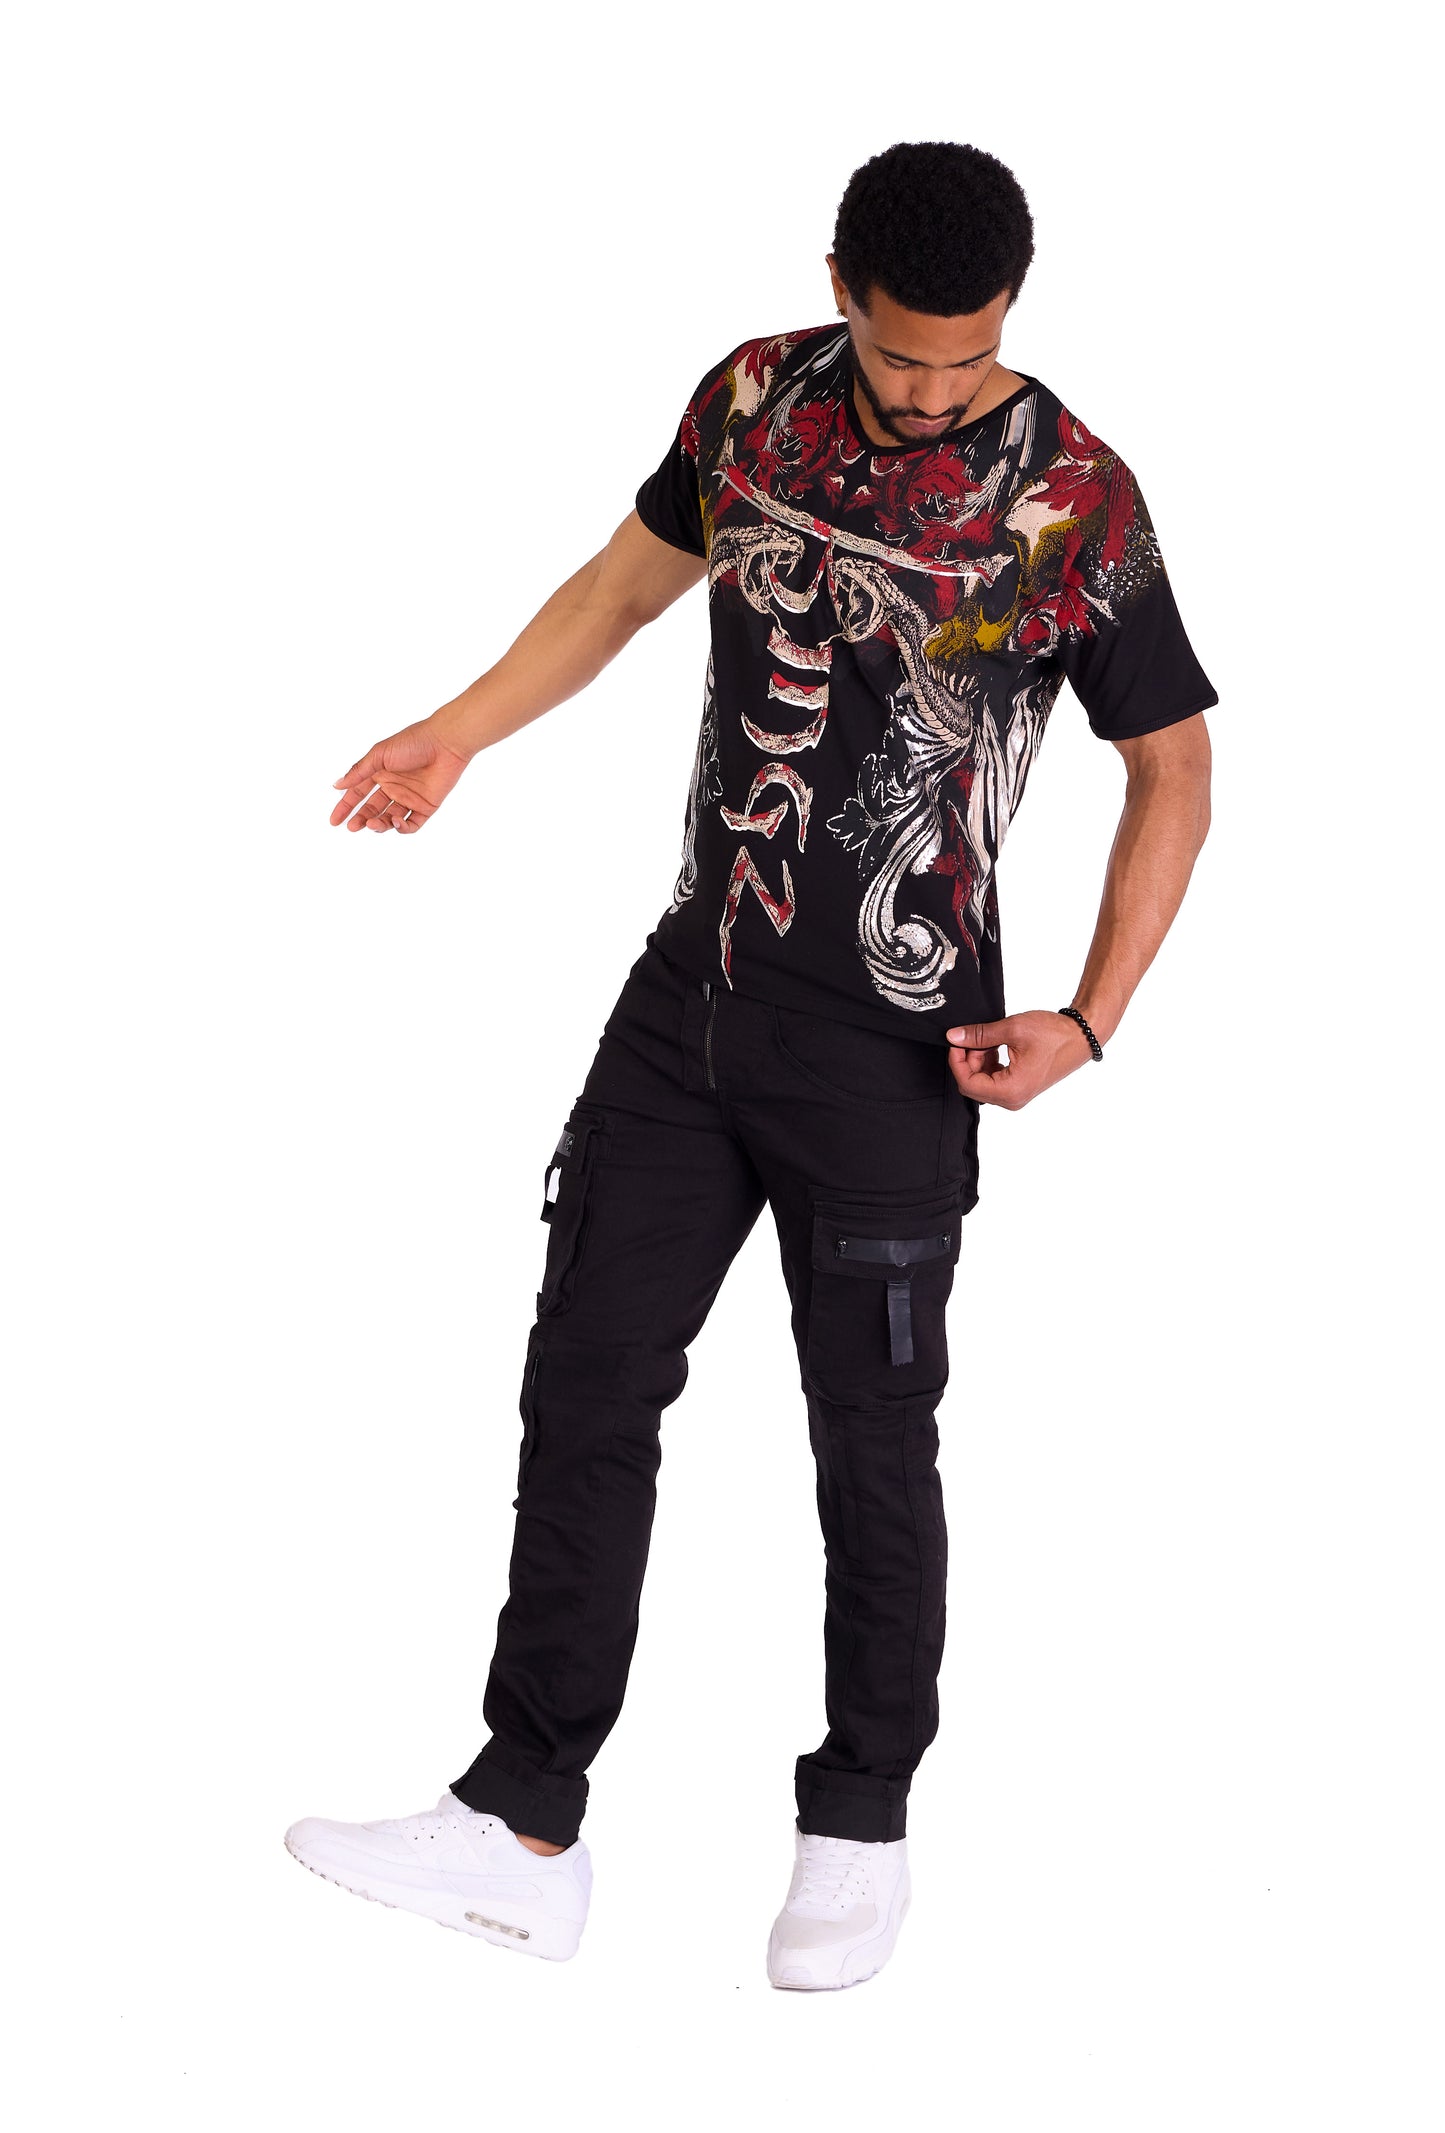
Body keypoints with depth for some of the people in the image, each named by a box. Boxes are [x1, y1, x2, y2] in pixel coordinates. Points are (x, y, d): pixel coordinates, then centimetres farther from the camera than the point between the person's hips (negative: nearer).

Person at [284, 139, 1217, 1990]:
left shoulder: (1073, 501, -12)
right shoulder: (757, 400, 1)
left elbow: (1173, 771, -5)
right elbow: (632, 578, 17)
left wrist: (1089, 1024, -13)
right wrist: (466, 727, 4)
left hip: (891, 1048, -5)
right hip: (693, 993, 5)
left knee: (871, 1439, 5)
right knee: (584, 1386, 4)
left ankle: (860, 1829, 24)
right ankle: (522, 1836, 12)